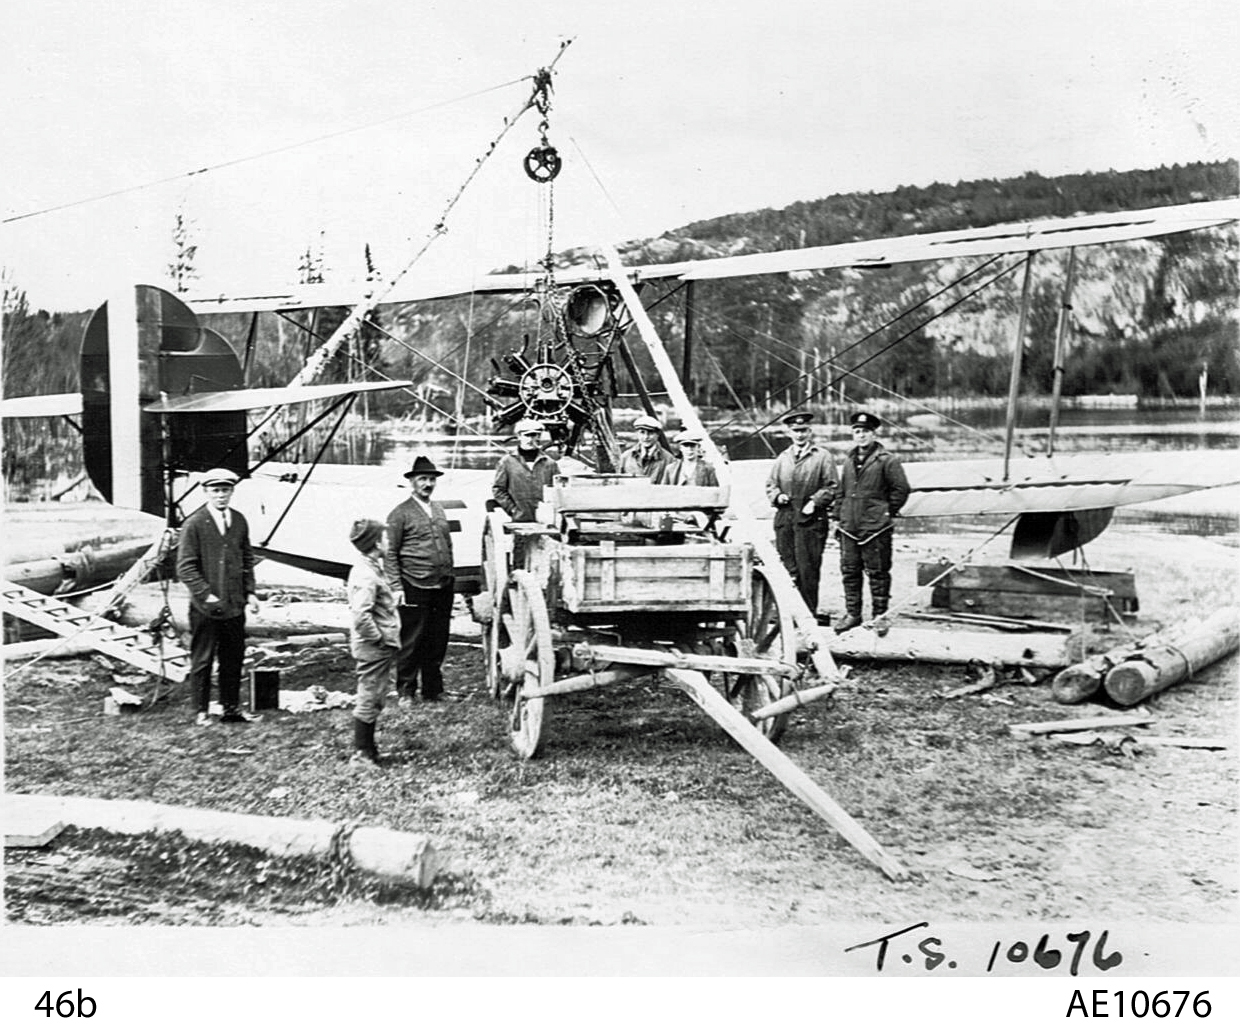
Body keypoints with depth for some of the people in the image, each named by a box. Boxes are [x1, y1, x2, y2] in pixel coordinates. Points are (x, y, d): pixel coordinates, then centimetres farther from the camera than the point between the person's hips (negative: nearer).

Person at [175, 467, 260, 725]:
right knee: (202, 661, 4)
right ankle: (201, 712, 14)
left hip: (235, 605, 5)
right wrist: (206, 595, -17)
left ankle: (232, 708, 23)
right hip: (205, 607, -5)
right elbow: (185, 568, -9)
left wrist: (250, 592, 7)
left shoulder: (239, 521, 8)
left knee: (233, 659, 11)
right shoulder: (194, 525, -8)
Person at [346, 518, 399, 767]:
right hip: (375, 647, -10)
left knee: (373, 699, 19)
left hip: (381, 647, 10)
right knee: (369, 700, 0)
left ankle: (368, 749, 30)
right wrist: (378, 637, -21)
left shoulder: (369, 568, 10)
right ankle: (361, 754, 10)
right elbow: (360, 614, -32)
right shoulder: (367, 575, -22)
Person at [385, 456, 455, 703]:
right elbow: (390, 553, -5)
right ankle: (406, 692, 12)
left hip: (443, 588, 6)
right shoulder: (400, 513, -4)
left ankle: (433, 689, 23)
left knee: (437, 642, 11)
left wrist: (449, 578, 15)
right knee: (411, 643, 0)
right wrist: (396, 587, -12)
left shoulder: (439, 511, 16)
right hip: (414, 589, -6)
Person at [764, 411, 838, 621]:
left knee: (807, 568, -6)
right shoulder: (782, 458, 19)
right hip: (784, 516, 4)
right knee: (787, 566, 2)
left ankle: (809, 613, 0)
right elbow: (770, 484, 21)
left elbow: (831, 486, 1)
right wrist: (777, 495, 1)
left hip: (810, 518, -4)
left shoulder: (822, 456, 5)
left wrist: (814, 502, -11)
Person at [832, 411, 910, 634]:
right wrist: (838, 517, 14)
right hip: (849, 527, 6)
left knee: (878, 573, 1)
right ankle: (852, 614, 19)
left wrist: (887, 513, -3)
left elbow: (901, 489, -4)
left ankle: (880, 615, 10)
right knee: (849, 571, 9)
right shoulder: (849, 460, 13)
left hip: (876, 529, -6)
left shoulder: (887, 460, -5)